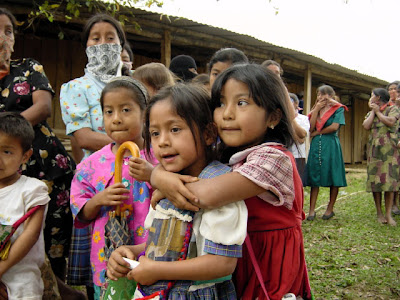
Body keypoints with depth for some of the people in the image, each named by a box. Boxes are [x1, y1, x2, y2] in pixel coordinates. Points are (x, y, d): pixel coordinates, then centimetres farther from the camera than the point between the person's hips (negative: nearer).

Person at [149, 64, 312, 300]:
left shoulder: (273, 158, -22)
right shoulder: (227, 157, 3)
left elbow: (209, 195, -32)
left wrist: (162, 183, -18)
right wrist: (159, 175, -16)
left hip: (271, 274, -7)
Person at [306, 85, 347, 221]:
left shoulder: (338, 109, 2)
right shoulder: (315, 109, 16)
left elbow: (334, 127, -13)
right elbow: (311, 128, 2)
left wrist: (317, 132, -4)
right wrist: (316, 110, -2)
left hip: (330, 146, -4)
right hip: (316, 145, 4)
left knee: (333, 178, 0)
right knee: (314, 178, 0)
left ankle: (330, 209, 12)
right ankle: (312, 210, 0)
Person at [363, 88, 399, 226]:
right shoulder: (371, 112, 19)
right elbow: (366, 126, 0)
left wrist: (377, 111, -3)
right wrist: (373, 111, 4)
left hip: (389, 149, -4)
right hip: (374, 149, 4)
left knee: (389, 180, -8)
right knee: (375, 180, -1)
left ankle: (388, 213, -5)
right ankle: (379, 213, 6)